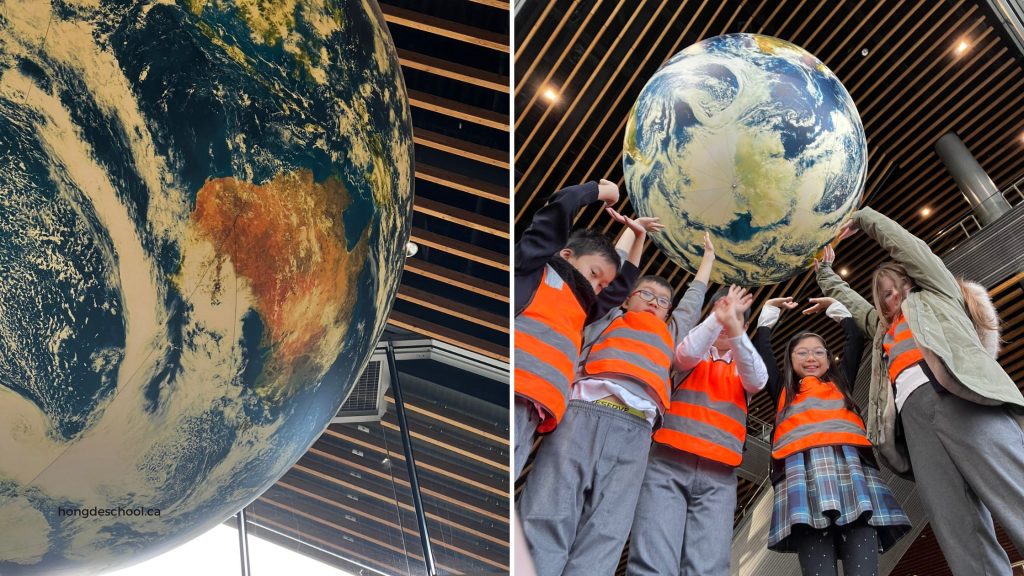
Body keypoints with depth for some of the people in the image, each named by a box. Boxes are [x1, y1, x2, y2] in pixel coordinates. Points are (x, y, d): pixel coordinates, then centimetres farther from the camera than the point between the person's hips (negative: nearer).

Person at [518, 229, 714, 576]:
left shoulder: (670, 334, 35)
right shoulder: (610, 319, 28)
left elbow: (694, 298, 49)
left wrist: (708, 256, 62)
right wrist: (635, 231, 49)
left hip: (634, 432, 3)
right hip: (584, 413, -2)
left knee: (604, 538, -13)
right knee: (546, 522, -16)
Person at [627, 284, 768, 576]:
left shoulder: (744, 368, 21)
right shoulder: (695, 358, 18)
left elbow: (758, 380, -3)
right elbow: (685, 354, -6)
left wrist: (732, 326, -19)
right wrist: (717, 319, -21)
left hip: (719, 475, 2)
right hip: (669, 463, -2)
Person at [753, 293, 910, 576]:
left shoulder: (841, 382, 31)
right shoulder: (783, 390, 28)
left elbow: (857, 339, 33)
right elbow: (760, 348, 27)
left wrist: (834, 306, 44)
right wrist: (771, 309, 38)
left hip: (851, 469, 2)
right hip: (804, 471, -1)